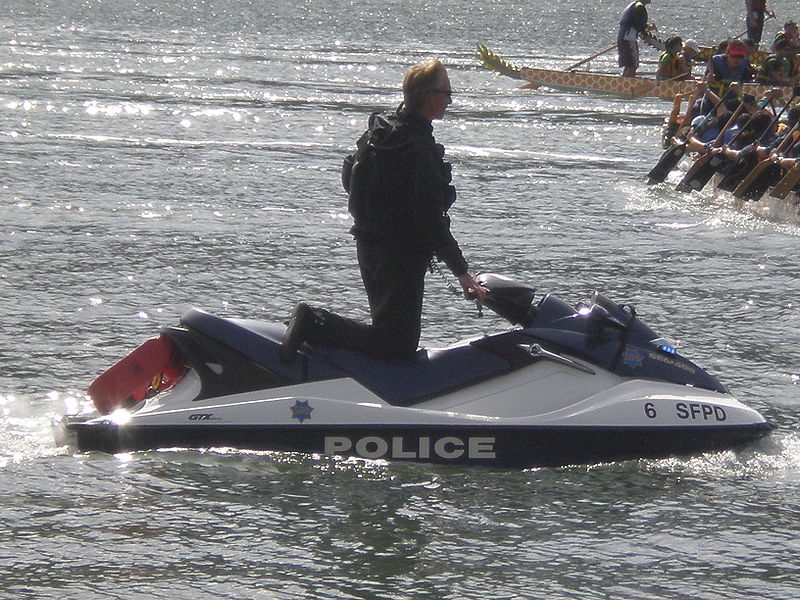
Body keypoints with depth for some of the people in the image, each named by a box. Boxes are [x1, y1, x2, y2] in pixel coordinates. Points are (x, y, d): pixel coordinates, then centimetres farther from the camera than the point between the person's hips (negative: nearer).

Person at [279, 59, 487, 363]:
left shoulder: (379, 130, 9)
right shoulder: (419, 147, -19)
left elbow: (348, 177, 22)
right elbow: (430, 219, -23)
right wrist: (461, 272, -20)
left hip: (368, 244, 10)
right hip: (400, 255, -10)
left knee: (391, 331, 18)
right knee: (399, 346, -9)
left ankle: (313, 321, 4)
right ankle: (314, 323, -15)